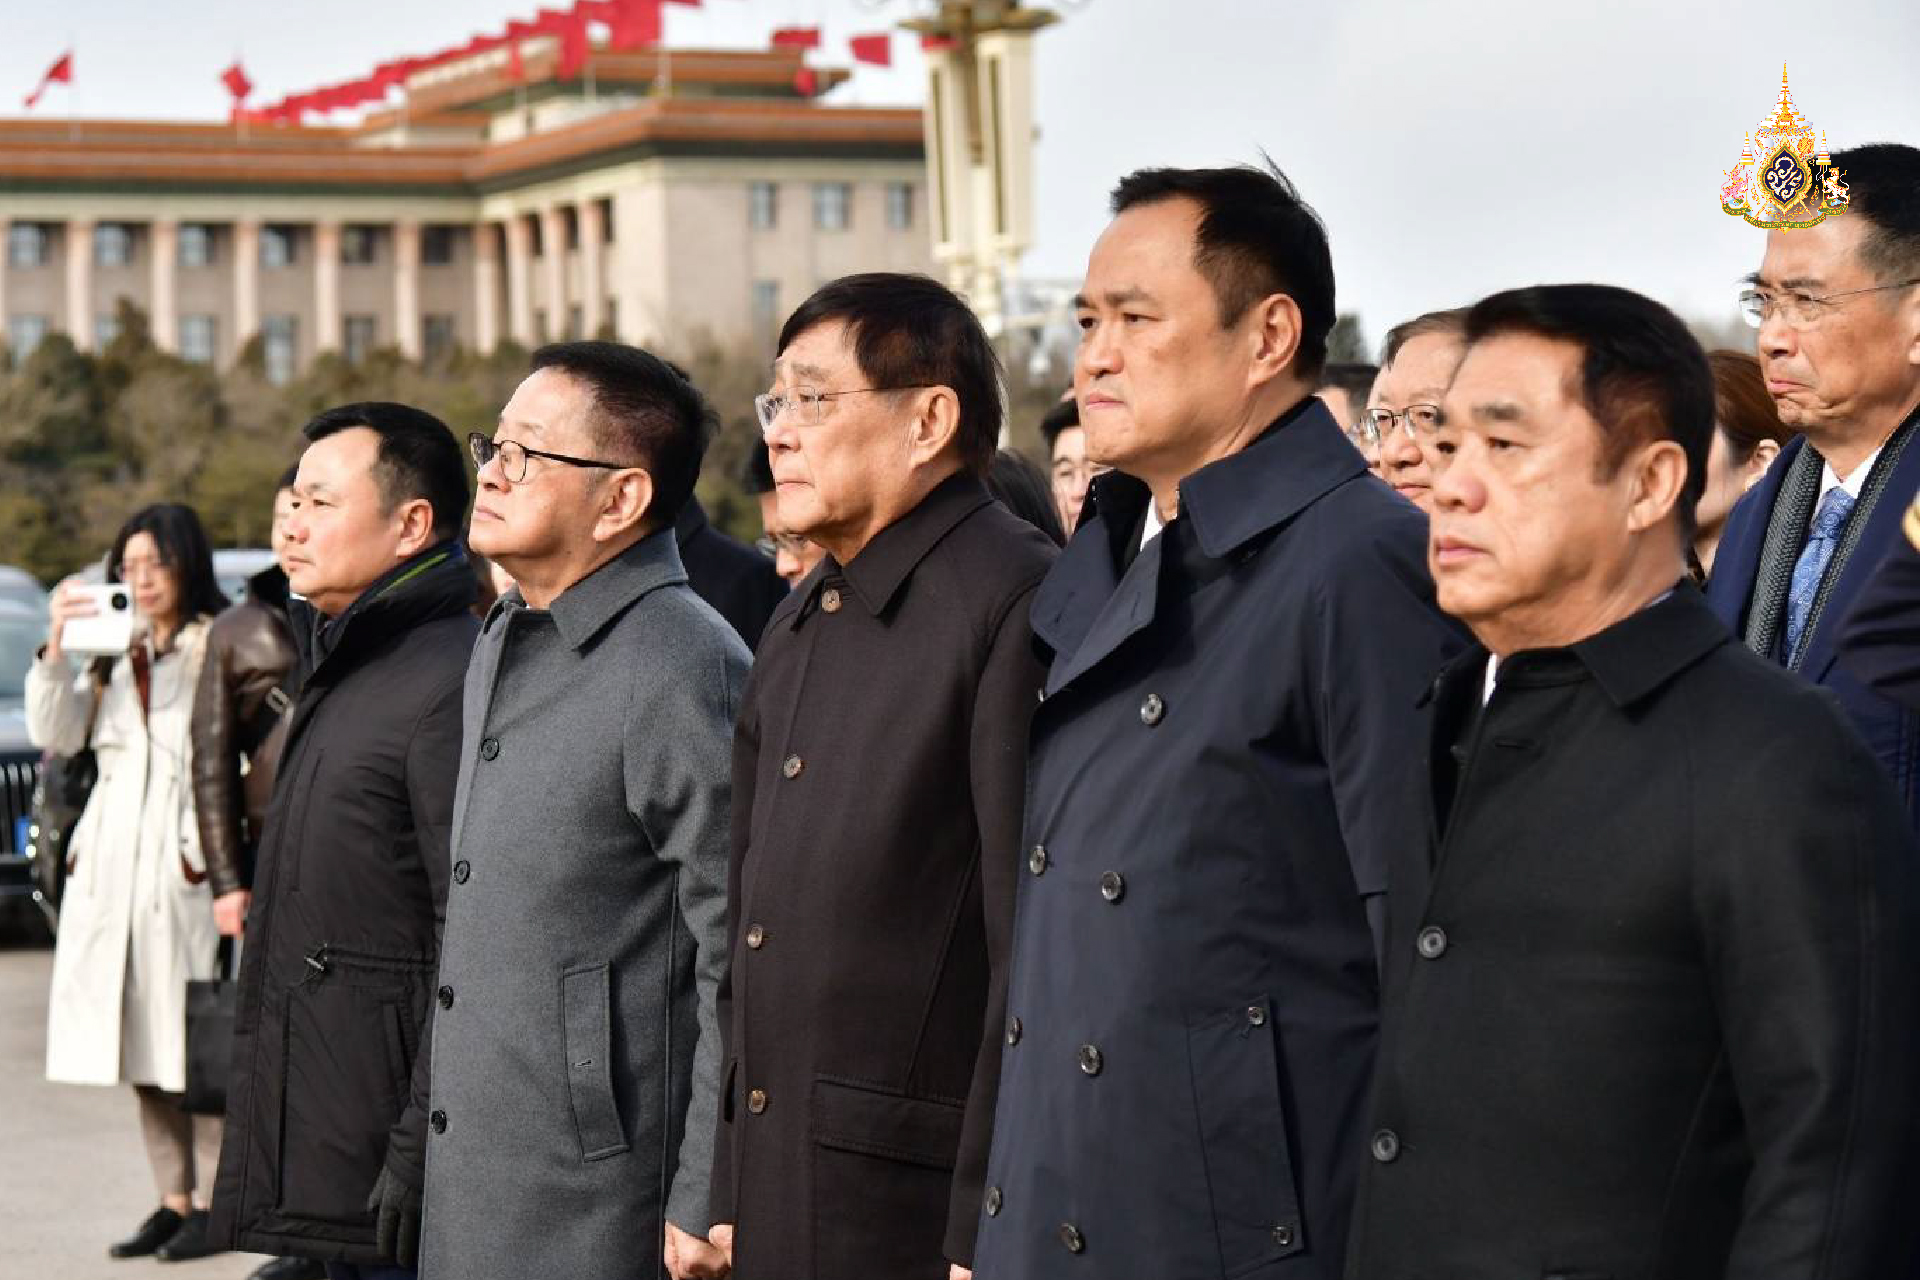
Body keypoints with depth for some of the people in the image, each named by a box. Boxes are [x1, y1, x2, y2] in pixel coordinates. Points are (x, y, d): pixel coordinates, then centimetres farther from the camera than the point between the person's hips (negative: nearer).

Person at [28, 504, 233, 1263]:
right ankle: (175, 1197, 15)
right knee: (141, 1039, 8)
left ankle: (218, 1199, -1)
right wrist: (56, 651, -3)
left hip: (186, 860, -6)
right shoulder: (112, 654, 18)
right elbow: (56, 736, 9)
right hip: (111, 862, 6)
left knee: (197, 1034, -8)